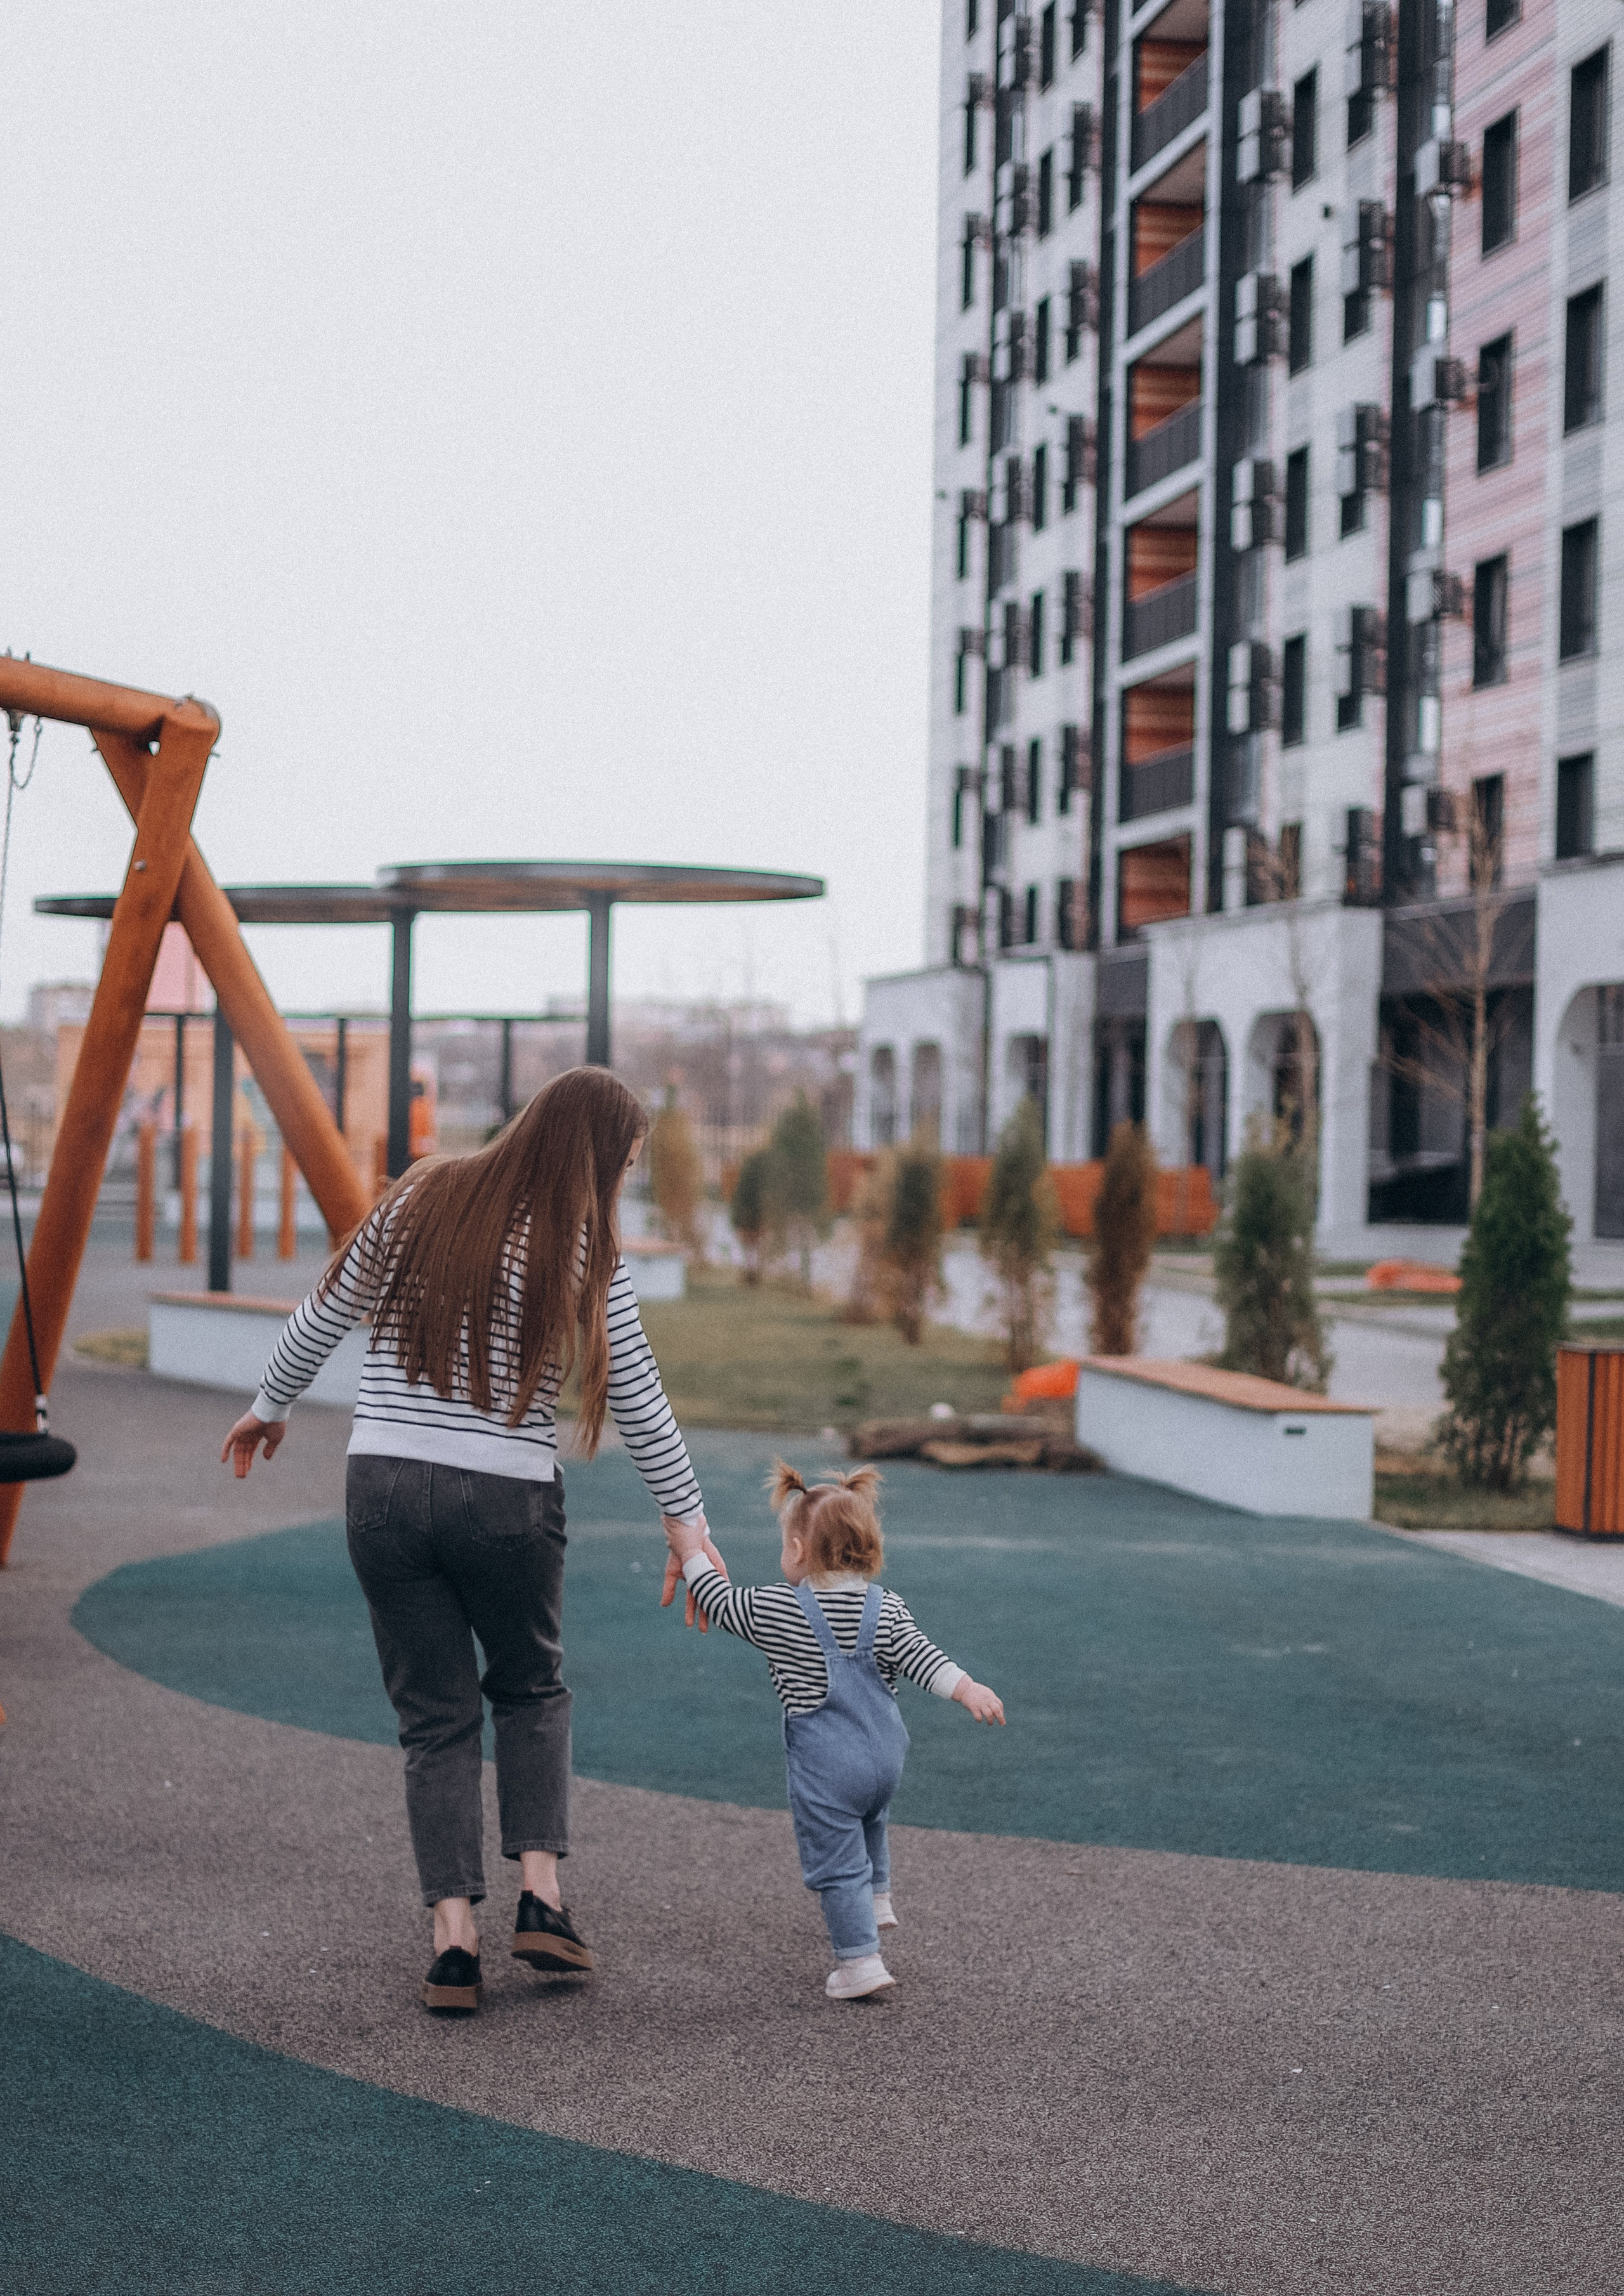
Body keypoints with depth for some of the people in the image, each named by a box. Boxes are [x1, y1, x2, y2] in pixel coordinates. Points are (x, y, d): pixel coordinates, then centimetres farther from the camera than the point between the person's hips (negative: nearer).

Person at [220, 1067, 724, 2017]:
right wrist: (692, 1525, 8)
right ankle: (541, 1893, 10)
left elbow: (322, 1321, 12)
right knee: (531, 1689, 22)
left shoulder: (416, 1205, 4)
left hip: (383, 1488, 2)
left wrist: (270, 1407, 28)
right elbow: (642, 1409, -1)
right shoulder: (585, 1258, -5)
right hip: (508, 1502, -2)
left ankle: (456, 1939, 2)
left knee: (437, 1717, 10)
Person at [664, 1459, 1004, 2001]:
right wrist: (968, 1689, -14)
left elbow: (720, 1603, -1)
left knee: (835, 1862, 3)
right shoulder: (887, 1610, -6)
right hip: (886, 1753, 5)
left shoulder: (774, 1611, -13)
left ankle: (860, 1960, 3)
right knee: (868, 1821, 34)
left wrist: (692, 1553, 11)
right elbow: (920, 1658, -14)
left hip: (825, 1765, -5)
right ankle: (876, 1900, 48)